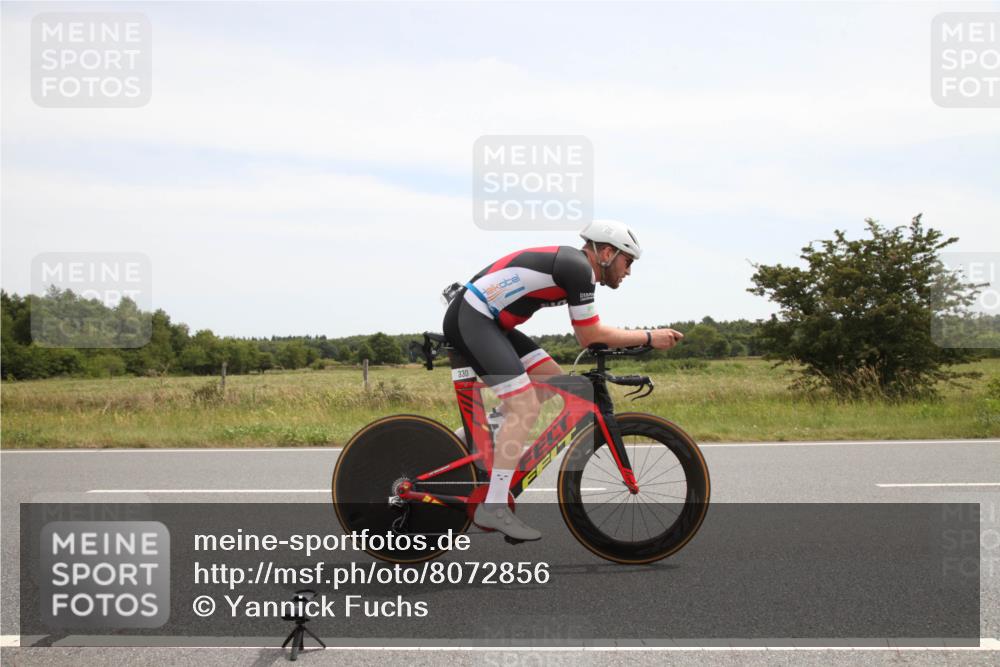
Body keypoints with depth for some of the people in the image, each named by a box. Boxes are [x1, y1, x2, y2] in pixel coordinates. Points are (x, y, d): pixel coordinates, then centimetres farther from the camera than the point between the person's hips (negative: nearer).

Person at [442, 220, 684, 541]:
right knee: (526, 406, -15)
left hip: (485, 319, 10)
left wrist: (642, 338, 15)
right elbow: (590, 337, -10)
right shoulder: (579, 268, -14)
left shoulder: (571, 263, 16)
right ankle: (493, 508, -13)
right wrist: (649, 337, -3)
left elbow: (587, 334, 22)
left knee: (553, 380, 12)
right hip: (470, 318, -10)